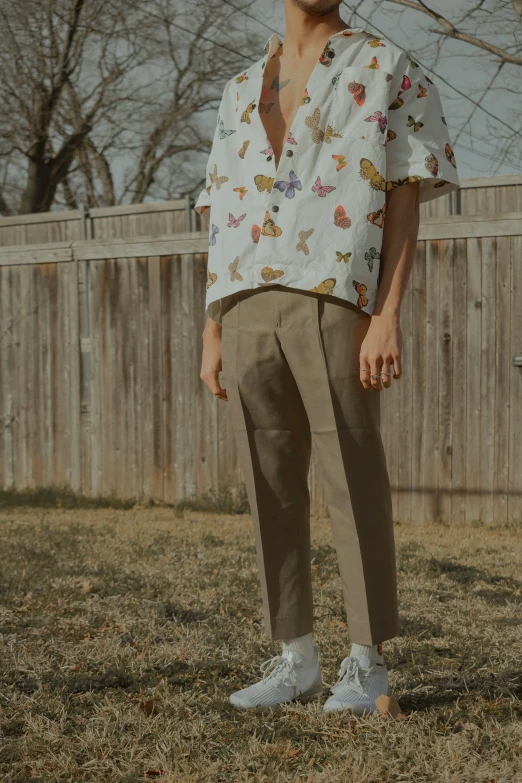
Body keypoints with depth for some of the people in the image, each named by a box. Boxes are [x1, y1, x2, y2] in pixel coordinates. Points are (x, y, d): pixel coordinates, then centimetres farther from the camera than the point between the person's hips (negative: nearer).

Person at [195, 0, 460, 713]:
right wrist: (212, 336, 12)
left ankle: (367, 662, 7)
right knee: (271, 490, 5)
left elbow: (405, 201, -3)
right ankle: (296, 662, 12)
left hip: (335, 303, -5)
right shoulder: (242, 94, 20)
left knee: (353, 487, -3)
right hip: (250, 312, 5)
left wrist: (389, 318, -13)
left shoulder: (390, 71, 5)